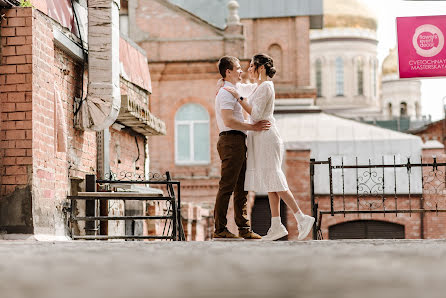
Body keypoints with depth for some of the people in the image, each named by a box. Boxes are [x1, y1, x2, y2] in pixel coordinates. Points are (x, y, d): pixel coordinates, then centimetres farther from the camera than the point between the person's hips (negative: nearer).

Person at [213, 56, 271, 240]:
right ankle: (220, 229, -8)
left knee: (241, 187, 10)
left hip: (237, 143, 11)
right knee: (227, 186, -9)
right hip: (231, 141, -11)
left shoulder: (230, 92, 23)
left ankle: (244, 229, 12)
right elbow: (229, 121, -21)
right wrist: (252, 127, -18)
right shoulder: (227, 92, -10)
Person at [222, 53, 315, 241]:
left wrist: (238, 97, -16)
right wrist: (225, 86, 18)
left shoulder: (265, 87, -12)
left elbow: (255, 115, -18)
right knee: (271, 183, 5)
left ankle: (301, 218, -10)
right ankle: (276, 227, 3)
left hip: (266, 137, -10)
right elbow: (241, 88, 36)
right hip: (261, 139, 10)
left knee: (274, 182, -11)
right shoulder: (257, 87, 17)